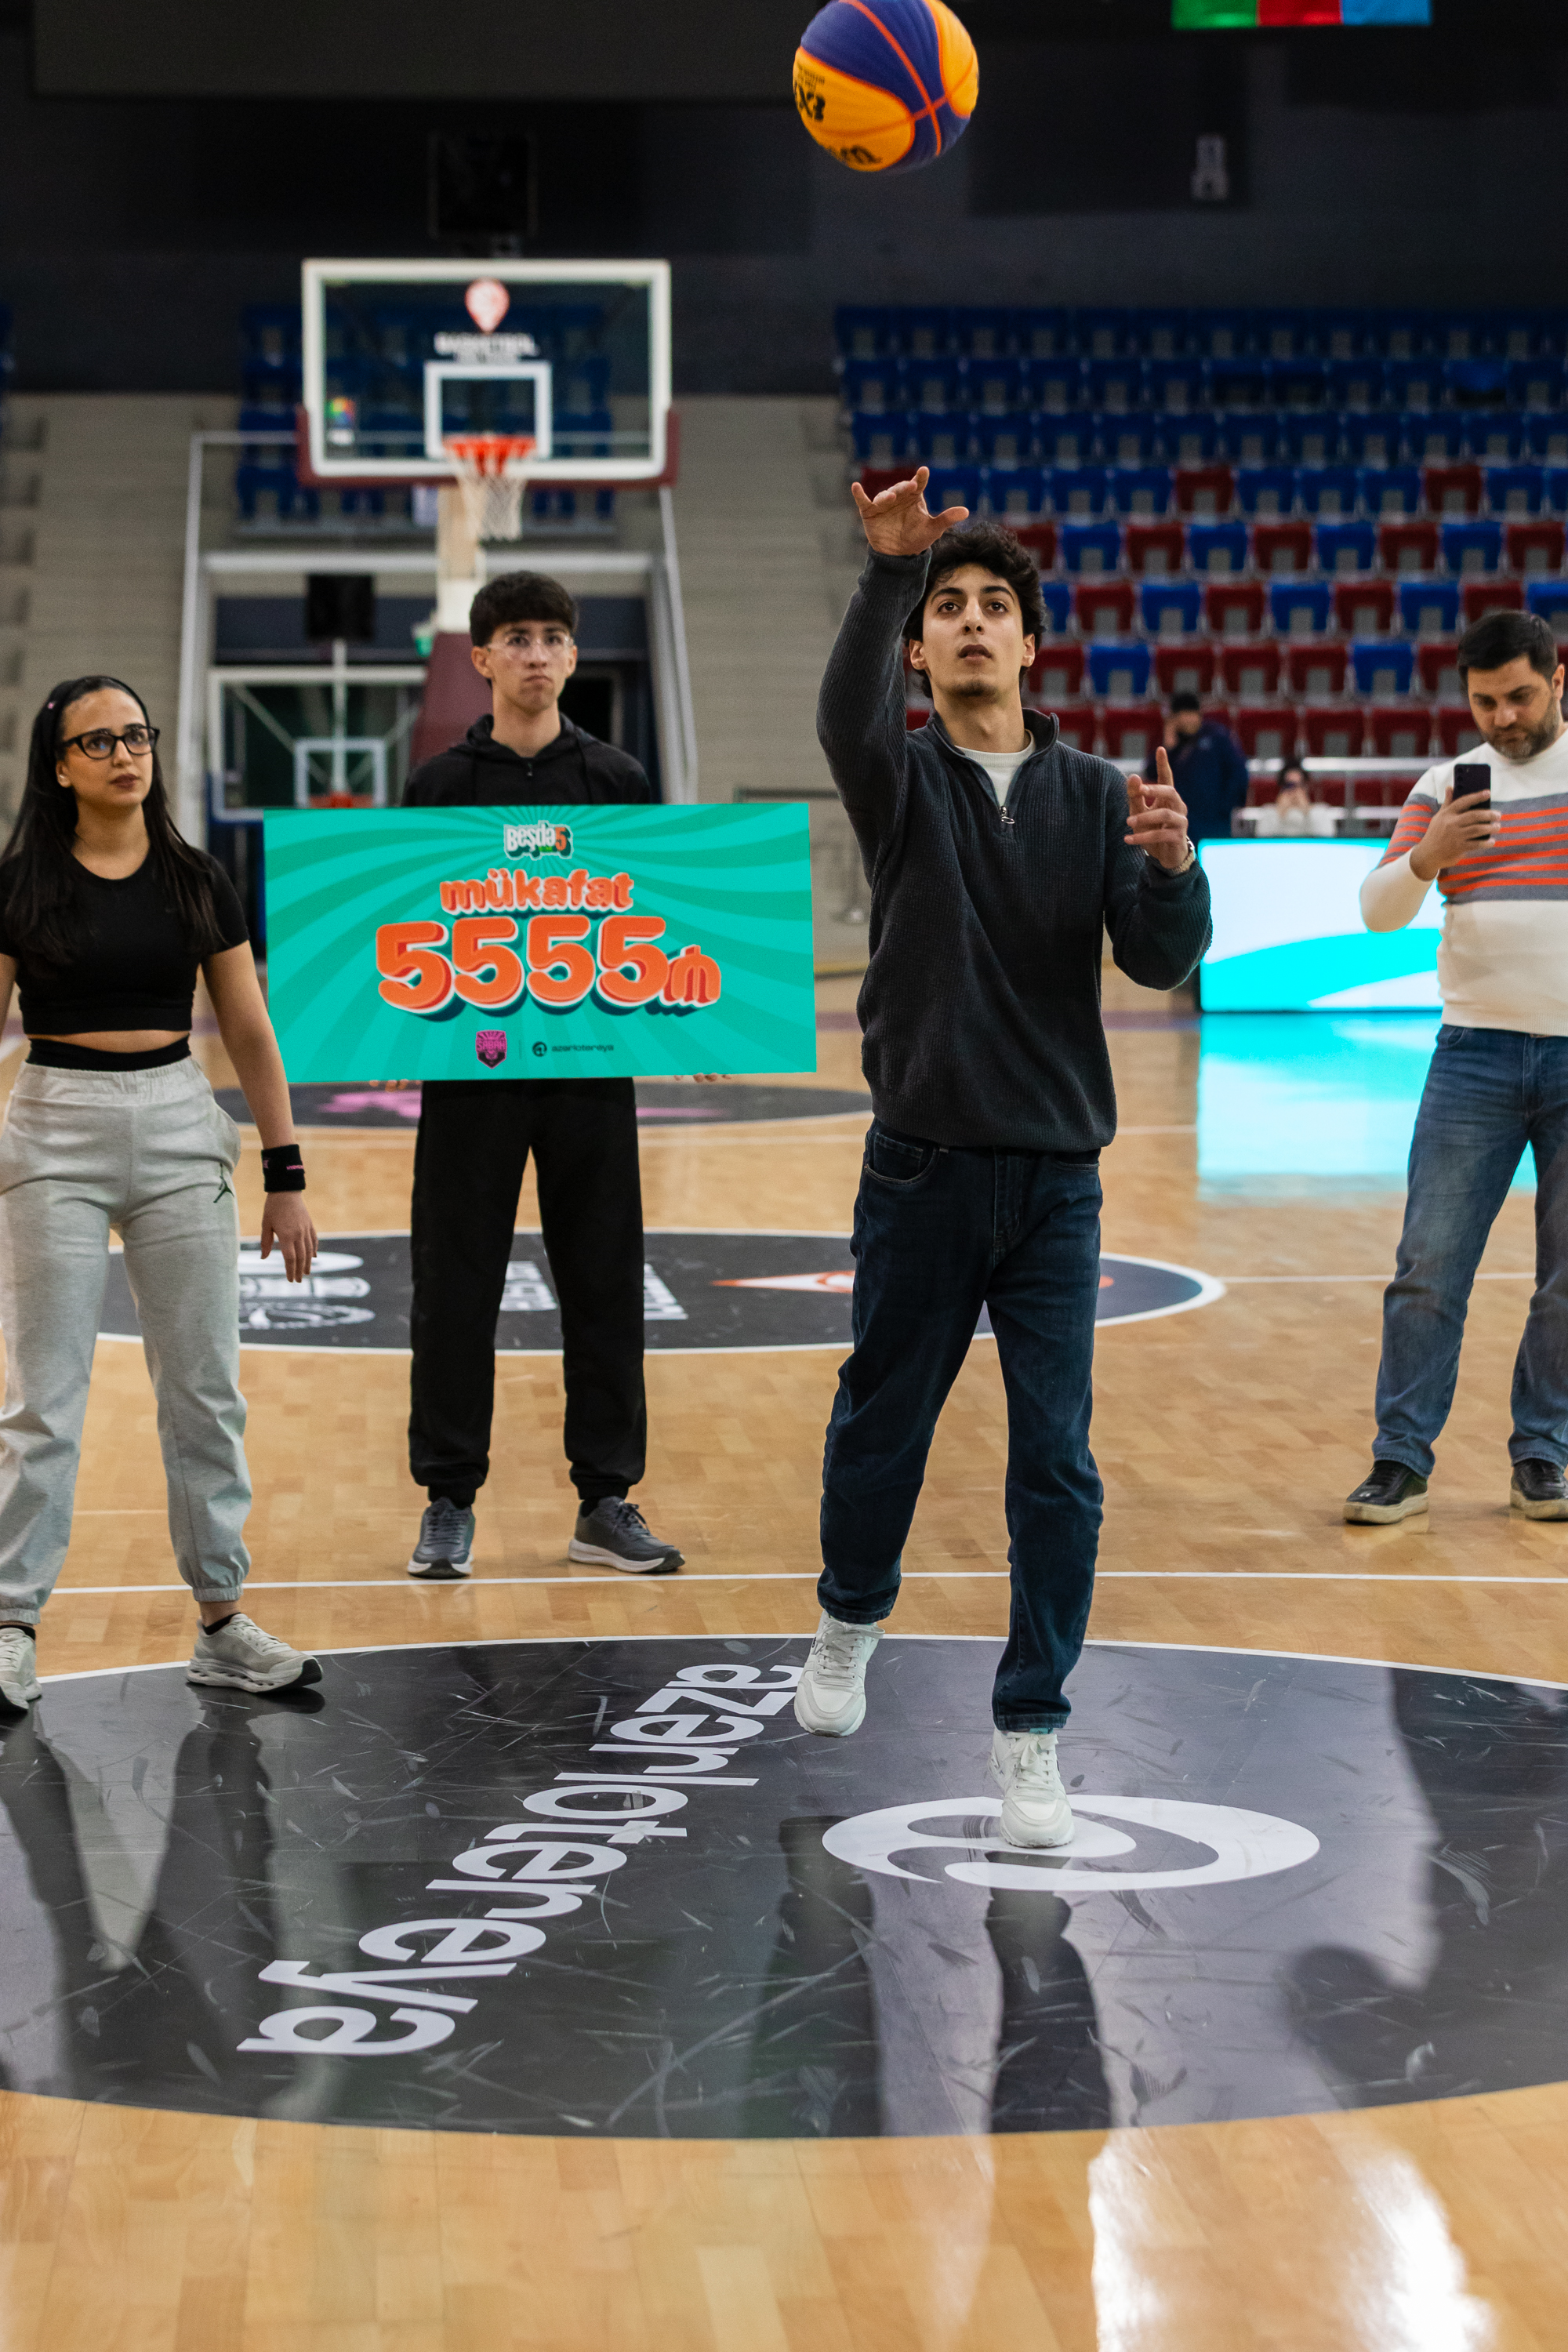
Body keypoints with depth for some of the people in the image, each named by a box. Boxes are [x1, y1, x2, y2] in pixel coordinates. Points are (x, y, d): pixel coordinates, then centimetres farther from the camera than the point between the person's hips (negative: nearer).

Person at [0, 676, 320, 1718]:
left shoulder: (196, 882, 5)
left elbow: (251, 1033, 8)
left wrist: (287, 1175, 6)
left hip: (181, 1131, 3)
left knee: (206, 1388, 6)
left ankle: (222, 1622, 16)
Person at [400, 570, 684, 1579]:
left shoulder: (616, 779, 5)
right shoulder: (441, 785, 3)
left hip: (591, 1064, 1)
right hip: (472, 1067, -1)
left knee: (604, 1285, 4)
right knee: (458, 1287, 2)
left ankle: (606, 1498, 13)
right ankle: (451, 1502, 12)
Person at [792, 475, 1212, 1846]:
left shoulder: (1098, 798, 4)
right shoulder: (902, 779, -1)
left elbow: (1163, 961, -6)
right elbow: (849, 714, -25)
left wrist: (1176, 867, -27)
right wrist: (889, 567, -40)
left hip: (1057, 1179, 1)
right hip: (922, 1169, -1)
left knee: (1057, 1466, -3)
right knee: (882, 1425, 14)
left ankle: (1031, 1735, 7)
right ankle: (851, 1623, 42)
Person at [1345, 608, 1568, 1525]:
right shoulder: (1447, 786, 9)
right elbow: (1378, 911, 2)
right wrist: (1425, 859, -17)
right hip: (1476, 1052, 1)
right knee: (1429, 1269, -3)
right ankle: (1403, 1459, 4)